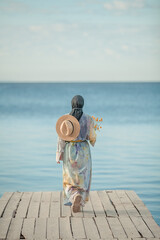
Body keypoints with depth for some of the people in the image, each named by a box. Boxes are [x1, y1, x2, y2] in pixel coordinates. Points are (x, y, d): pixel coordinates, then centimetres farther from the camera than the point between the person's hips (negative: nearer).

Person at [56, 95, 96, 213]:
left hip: (69, 150, 1)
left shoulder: (65, 118, -5)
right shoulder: (88, 119, -7)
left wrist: (59, 154, -1)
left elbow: (61, 137, -7)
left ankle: (75, 195, -11)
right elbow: (92, 137, -3)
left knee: (70, 178, 15)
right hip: (83, 150, -1)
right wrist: (92, 141, 21)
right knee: (82, 179, 10)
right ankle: (78, 203, -2)